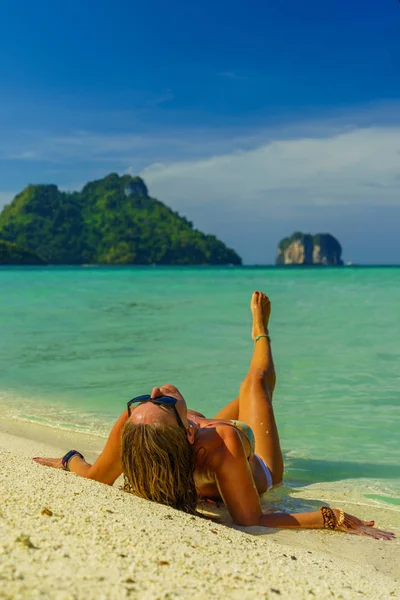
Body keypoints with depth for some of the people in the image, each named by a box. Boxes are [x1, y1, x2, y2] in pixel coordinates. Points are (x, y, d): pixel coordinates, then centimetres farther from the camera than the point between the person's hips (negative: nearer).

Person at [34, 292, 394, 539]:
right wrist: (337, 519, -54)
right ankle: (261, 331, 61)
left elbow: (95, 476, -27)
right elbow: (251, 520, -51)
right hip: (259, 473, -1)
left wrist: (70, 458, -6)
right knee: (257, 380, 25)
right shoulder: (221, 444, -54)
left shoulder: (129, 426, -45)